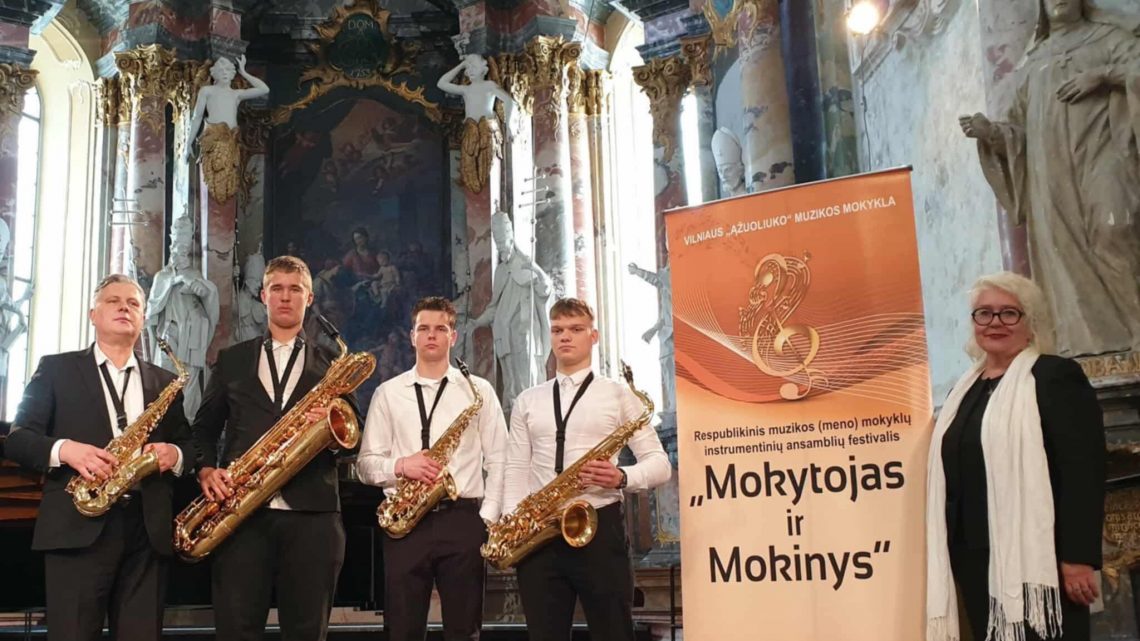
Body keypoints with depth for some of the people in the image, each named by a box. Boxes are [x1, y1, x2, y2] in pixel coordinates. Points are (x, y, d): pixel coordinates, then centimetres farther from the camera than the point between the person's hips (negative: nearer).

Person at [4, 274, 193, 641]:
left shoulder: (164, 382, 18)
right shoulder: (56, 369, 10)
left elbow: (188, 444, 19)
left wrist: (175, 455, -5)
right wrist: (63, 449, -16)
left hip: (148, 531, 3)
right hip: (77, 527, -3)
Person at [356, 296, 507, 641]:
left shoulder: (479, 390, 7)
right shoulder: (387, 392, 9)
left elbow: (498, 460, 5)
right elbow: (366, 463, 7)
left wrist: (488, 517, -4)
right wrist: (400, 466, -12)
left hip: (462, 519, 0)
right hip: (405, 522, 1)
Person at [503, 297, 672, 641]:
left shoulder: (618, 394, 5)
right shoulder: (527, 401, 15)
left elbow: (660, 462, 2)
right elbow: (516, 469, 11)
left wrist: (622, 478, -17)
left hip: (599, 527, -3)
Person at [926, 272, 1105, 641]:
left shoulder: (1056, 377, -4)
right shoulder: (966, 389, 17)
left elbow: (1084, 472, -12)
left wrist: (1078, 558, -18)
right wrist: (946, 552, 15)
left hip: (1034, 557, -6)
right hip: (975, 556, 7)